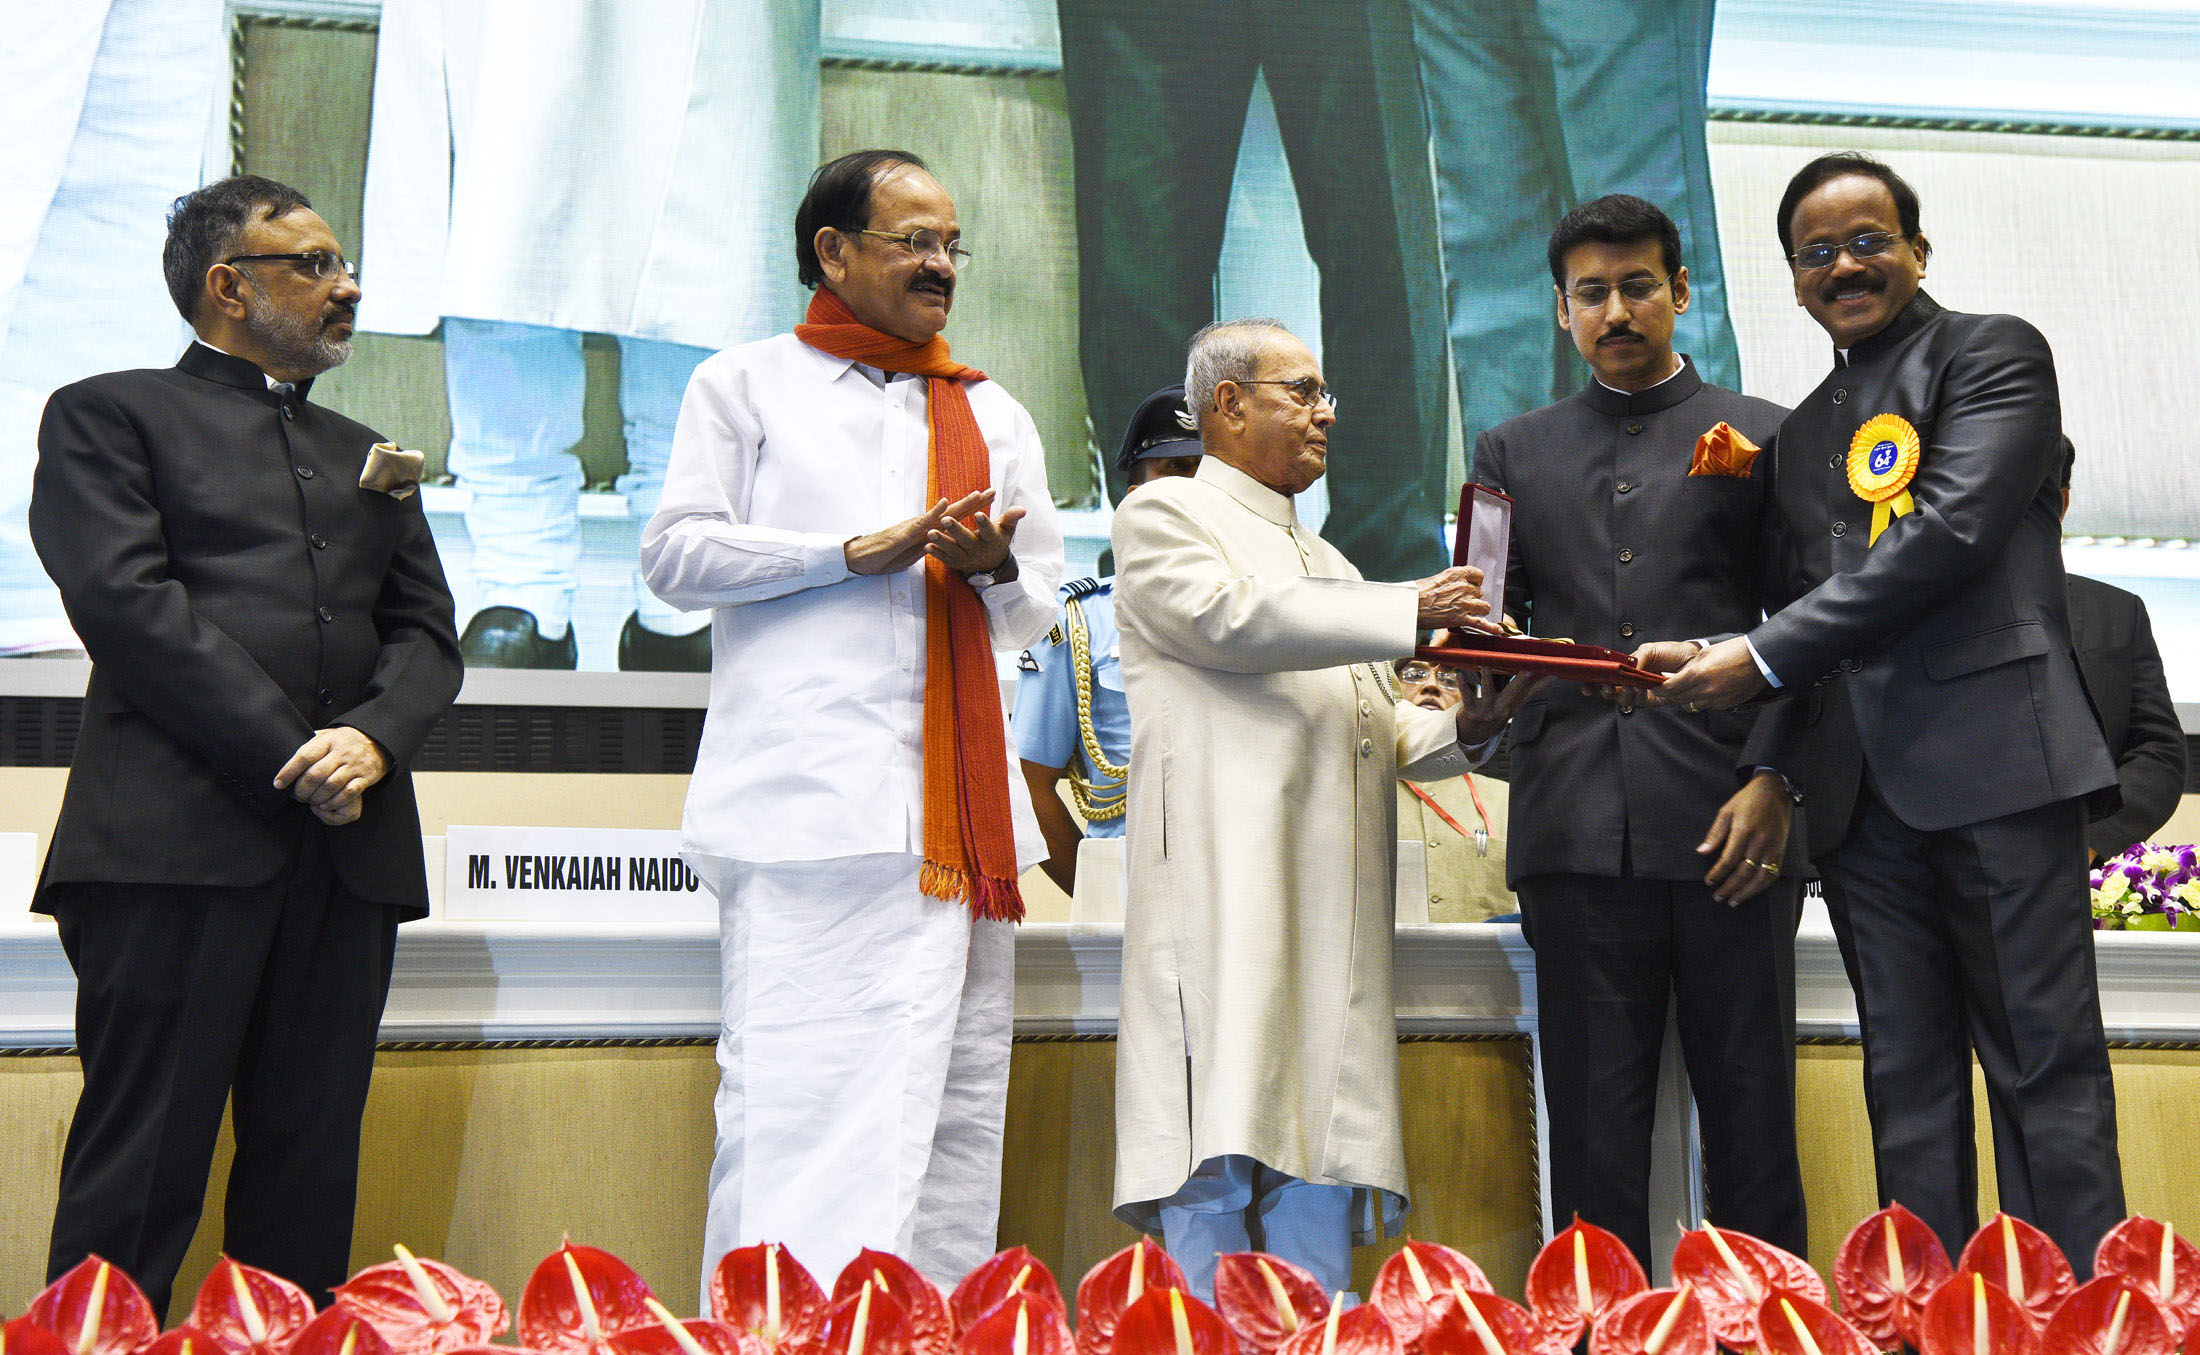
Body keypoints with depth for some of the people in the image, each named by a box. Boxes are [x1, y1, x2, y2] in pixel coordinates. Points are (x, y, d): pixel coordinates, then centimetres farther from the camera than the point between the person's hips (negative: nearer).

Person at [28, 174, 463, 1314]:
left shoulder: (367, 455, 25)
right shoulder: (108, 414, 9)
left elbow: (426, 633, 15)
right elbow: (126, 599, -6)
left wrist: (373, 739, -7)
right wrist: (288, 759, -12)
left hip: (349, 839, 5)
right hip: (177, 834, -5)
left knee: (311, 1167, 5)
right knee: (141, 1166, -5)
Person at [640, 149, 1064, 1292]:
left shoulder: (994, 416, 23)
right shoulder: (744, 385, 11)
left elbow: (1039, 604, 21)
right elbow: (674, 553, 0)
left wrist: (996, 567, -3)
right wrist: (856, 551, -7)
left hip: (960, 807, 5)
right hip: (808, 801, -5)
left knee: (954, 1102, 4)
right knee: (798, 1091, -10)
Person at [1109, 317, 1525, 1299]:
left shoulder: (1325, 563, 31)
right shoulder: (1161, 516, 8)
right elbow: (1229, 620, -12)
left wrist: (1464, 725, 8)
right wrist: (1410, 611, -10)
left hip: (1332, 908, 7)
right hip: (1225, 884, -7)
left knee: (1319, 1165, 1)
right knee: (1223, 1153, -13)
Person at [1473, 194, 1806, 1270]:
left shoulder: (1763, 437, 12)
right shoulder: (1513, 453, 19)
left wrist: (1777, 784, -6)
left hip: (1729, 820, -1)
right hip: (1578, 825, 2)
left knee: (1749, 1110, 2)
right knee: (1593, 1122, 2)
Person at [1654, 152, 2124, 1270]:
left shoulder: (1995, 353, 3)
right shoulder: (1803, 431, 23)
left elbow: (1954, 531, -12)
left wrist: (1763, 657, -12)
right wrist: (1769, 770, 6)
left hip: (1990, 758, -6)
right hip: (1861, 789, 6)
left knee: (2045, 1062, -4)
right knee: (1907, 1080, 6)